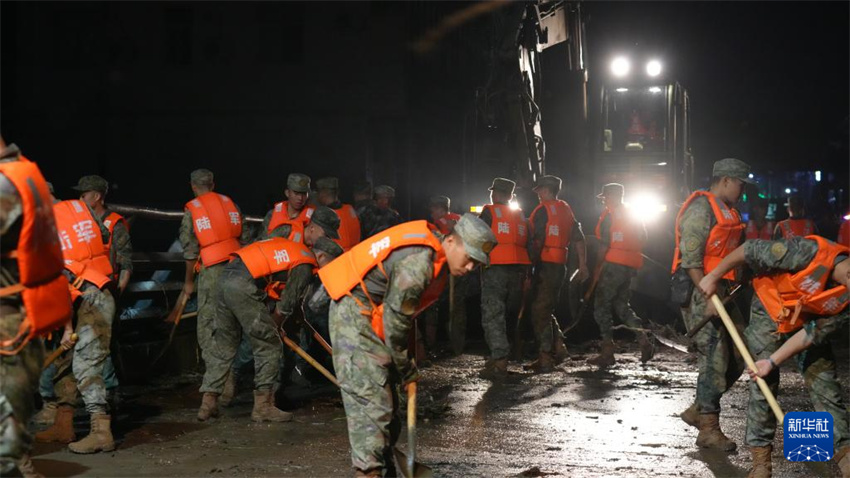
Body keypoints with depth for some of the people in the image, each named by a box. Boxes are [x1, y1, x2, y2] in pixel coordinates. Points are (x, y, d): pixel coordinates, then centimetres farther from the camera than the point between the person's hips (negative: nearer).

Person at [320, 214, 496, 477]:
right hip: (354, 313, -10)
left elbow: (403, 312, 14)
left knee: (385, 394, 15)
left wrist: (403, 365, 15)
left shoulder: (434, 256, 4)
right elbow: (395, 319, -22)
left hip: (373, 315, 10)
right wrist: (405, 368, -9)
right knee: (370, 396, -14)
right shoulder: (418, 261, -28)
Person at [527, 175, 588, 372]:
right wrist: (583, 265, 16)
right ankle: (558, 347, 10)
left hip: (545, 265, -8)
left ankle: (545, 359, -5)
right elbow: (579, 239, 14)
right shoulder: (566, 210, 15)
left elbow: (536, 240, -16)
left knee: (539, 312, -4)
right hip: (560, 265, 8)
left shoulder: (543, 210, -9)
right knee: (547, 310, 19)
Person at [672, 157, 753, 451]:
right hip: (700, 291, -10)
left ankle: (698, 411, 19)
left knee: (739, 355, 10)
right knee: (714, 359, -9)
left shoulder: (728, 212, 18)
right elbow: (690, 259, -20)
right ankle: (708, 429, -1)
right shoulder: (701, 208, -12)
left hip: (720, 292, 10)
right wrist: (708, 300, -23)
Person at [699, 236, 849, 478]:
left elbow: (815, 332, -17)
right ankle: (760, 454, 7)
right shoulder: (809, 252, -36)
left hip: (808, 320, 4)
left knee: (825, 383, -1)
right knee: (764, 384, -4)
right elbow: (749, 250, -26)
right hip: (769, 313, -3)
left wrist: (773, 361, -20)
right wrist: (713, 277, -14)